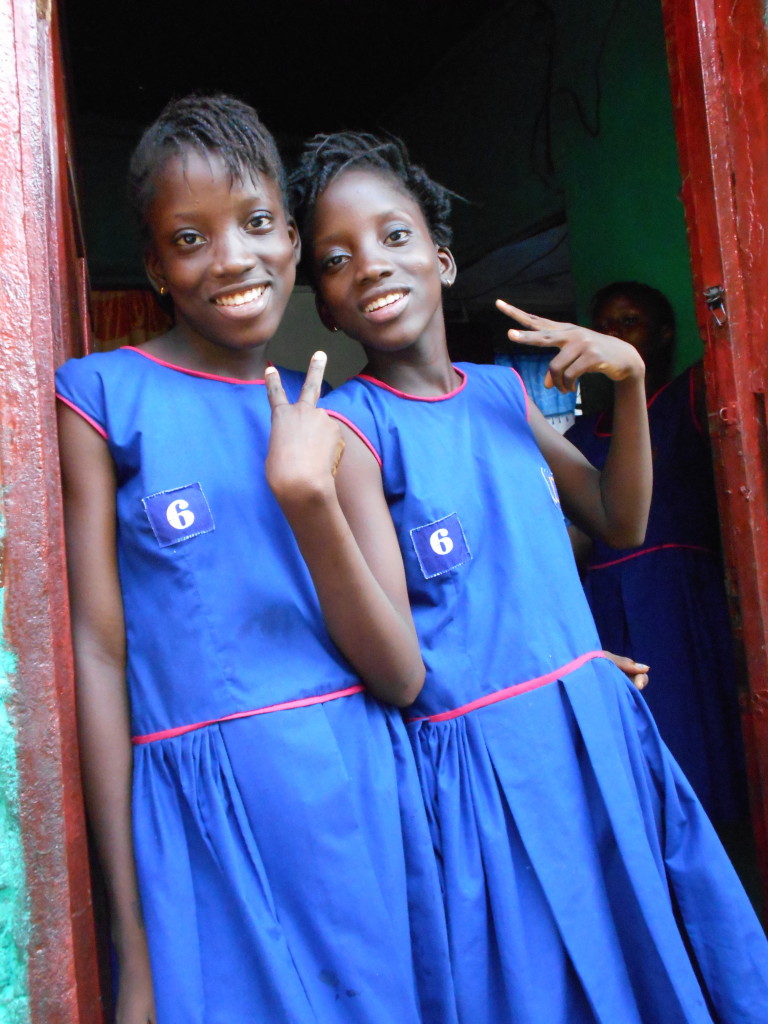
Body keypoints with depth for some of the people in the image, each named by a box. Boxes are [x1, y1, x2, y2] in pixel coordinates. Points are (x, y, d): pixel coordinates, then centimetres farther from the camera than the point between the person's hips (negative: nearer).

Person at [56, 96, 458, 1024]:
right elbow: (97, 651, -6)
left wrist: (308, 495, -17)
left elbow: (404, 676, -2)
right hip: (206, 820, -3)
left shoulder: (332, 415, 5)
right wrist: (134, 943, -7)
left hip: (364, 800, 3)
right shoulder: (106, 395, -2)